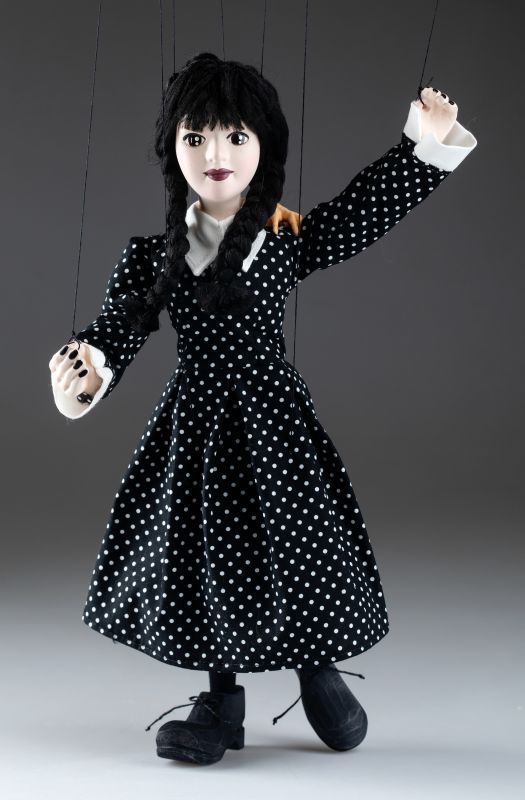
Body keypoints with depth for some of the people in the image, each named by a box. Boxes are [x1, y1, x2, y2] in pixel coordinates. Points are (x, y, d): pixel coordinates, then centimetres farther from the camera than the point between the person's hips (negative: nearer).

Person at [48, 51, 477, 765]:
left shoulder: (290, 240, -3)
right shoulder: (153, 255, -2)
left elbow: (366, 209, -5)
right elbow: (117, 328, -8)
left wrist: (426, 142, -14)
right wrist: (84, 372, -28)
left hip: (269, 415, -1)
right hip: (194, 421, 2)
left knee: (298, 542, 5)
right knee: (202, 552, 8)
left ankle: (320, 674, 32)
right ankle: (222, 703, 26)